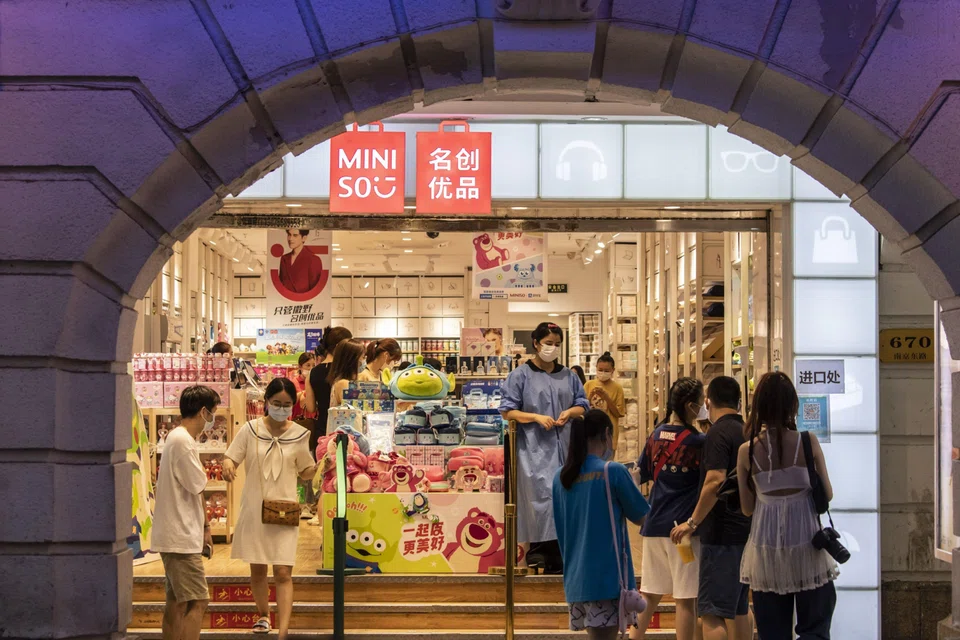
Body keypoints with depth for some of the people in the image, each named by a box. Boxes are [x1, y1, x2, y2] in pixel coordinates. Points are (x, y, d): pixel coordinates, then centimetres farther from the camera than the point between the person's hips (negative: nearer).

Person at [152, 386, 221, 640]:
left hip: (177, 535, 10)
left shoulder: (178, 438, 14)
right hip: (181, 538, -10)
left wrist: (203, 526, 16)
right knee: (198, 601, -11)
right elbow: (198, 486, -15)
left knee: (177, 602, 13)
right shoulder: (183, 442, -18)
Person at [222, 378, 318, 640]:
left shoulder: (299, 434, -1)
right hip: (254, 510, 1)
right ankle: (263, 615, 39)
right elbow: (230, 457, 1)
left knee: (283, 572, -10)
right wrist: (227, 466, -23)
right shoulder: (250, 430, -4)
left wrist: (320, 467, -13)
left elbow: (305, 472, 9)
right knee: (257, 569, 15)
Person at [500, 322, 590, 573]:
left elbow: (583, 405, 17)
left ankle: (559, 554, 8)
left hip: (564, 446, 4)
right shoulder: (521, 375, 2)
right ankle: (539, 549, -7)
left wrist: (569, 412, -6)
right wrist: (537, 417, -15)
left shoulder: (568, 376, 14)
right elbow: (507, 411, -2)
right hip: (535, 446, -4)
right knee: (542, 494, -14)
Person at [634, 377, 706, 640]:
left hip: (654, 524, 6)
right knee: (686, 599, 0)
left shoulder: (656, 435, 5)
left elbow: (643, 474, 14)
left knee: (649, 594, 16)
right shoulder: (698, 442, -12)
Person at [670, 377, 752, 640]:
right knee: (739, 608, 18)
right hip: (745, 530, 9)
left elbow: (715, 481, -24)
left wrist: (692, 522, -17)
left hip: (722, 532, -9)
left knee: (713, 613, -10)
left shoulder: (718, 433, -14)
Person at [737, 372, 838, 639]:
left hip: (766, 549, 2)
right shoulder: (808, 442, -7)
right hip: (806, 544, -1)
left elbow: (747, 508, 3)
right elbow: (827, 495, 0)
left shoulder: (747, 451, -4)